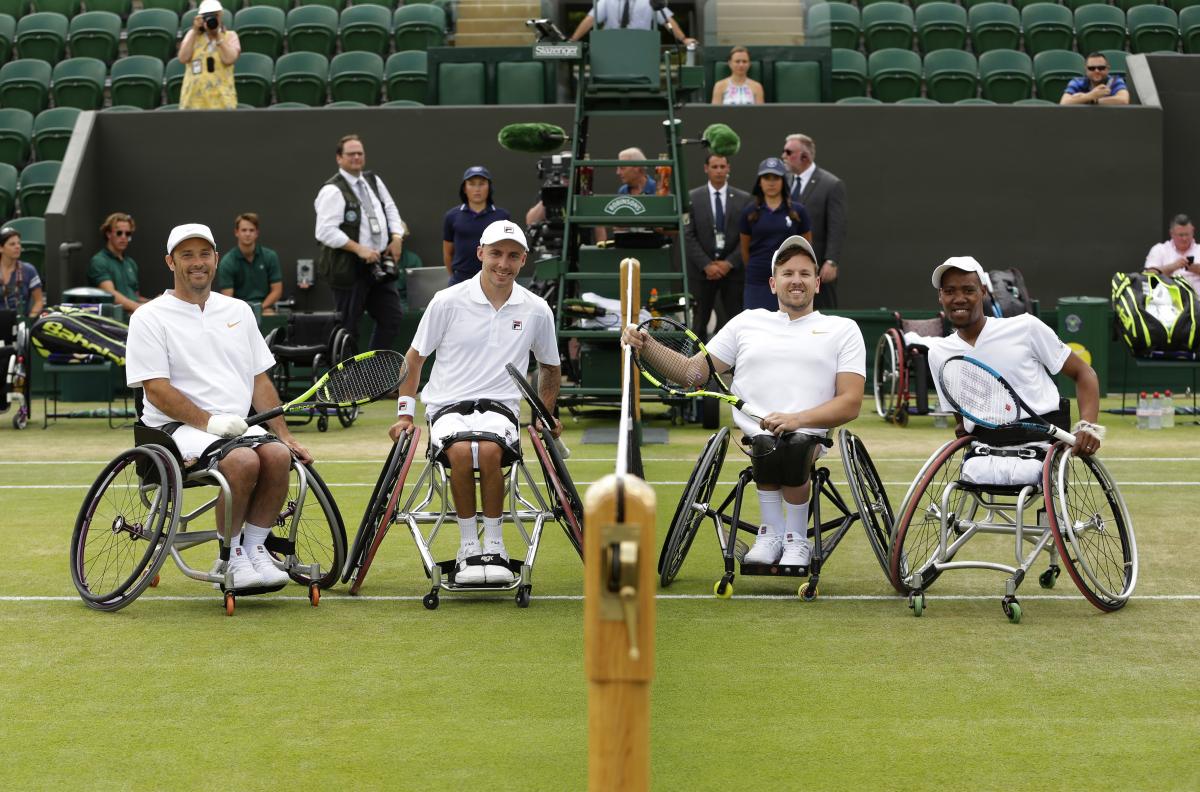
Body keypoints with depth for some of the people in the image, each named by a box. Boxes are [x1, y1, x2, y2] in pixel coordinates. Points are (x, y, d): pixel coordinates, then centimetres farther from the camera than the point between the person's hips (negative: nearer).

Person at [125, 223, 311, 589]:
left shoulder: (238, 311, 19)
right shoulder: (149, 318, 2)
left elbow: (260, 381, 18)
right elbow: (157, 391, -7)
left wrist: (285, 435, 7)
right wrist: (210, 421, -18)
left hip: (238, 424, 5)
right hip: (177, 427, -5)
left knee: (277, 454, -28)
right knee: (243, 460, -33)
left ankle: (253, 549, -14)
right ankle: (230, 556, -16)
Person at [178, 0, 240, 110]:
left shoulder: (230, 36, 7)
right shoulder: (193, 34, 13)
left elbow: (229, 59, -11)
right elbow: (183, 58, -3)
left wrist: (218, 35, -7)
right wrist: (195, 31, -3)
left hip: (221, 100, -2)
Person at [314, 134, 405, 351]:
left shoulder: (374, 181, 13)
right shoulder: (332, 190, -12)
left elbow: (391, 210, 18)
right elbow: (326, 231, -19)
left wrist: (396, 238, 0)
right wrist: (359, 249, -21)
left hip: (378, 266, 8)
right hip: (350, 268, -8)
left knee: (391, 317, 9)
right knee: (348, 326, -1)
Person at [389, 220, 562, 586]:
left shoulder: (536, 310, 6)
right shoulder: (448, 301, 0)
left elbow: (549, 366, 23)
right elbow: (415, 357, 11)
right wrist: (405, 412, 6)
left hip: (499, 406, 1)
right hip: (448, 406, -1)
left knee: (488, 448, -36)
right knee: (461, 449, -37)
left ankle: (494, 545, -21)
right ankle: (468, 546, -21)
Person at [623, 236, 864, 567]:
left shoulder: (843, 329, 18)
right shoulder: (747, 322, 24)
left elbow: (851, 403, 6)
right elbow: (693, 371, 20)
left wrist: (797, 419, -12)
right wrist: (645, 346, 3)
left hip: (810, 433, -1)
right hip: (751, 434, 1)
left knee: (794, 446, -37)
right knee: (767, 445, -36)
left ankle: (796, 539, -12)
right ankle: (772, 531, -11)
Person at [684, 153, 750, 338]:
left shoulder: (743, 199, 4)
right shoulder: (692, 198, 2)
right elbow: (688, 236, -2)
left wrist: (730, 263, -10)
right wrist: (706, 265, -11)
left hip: (733, 269, 1)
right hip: (702, 270, -1)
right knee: (700, 322, 1)